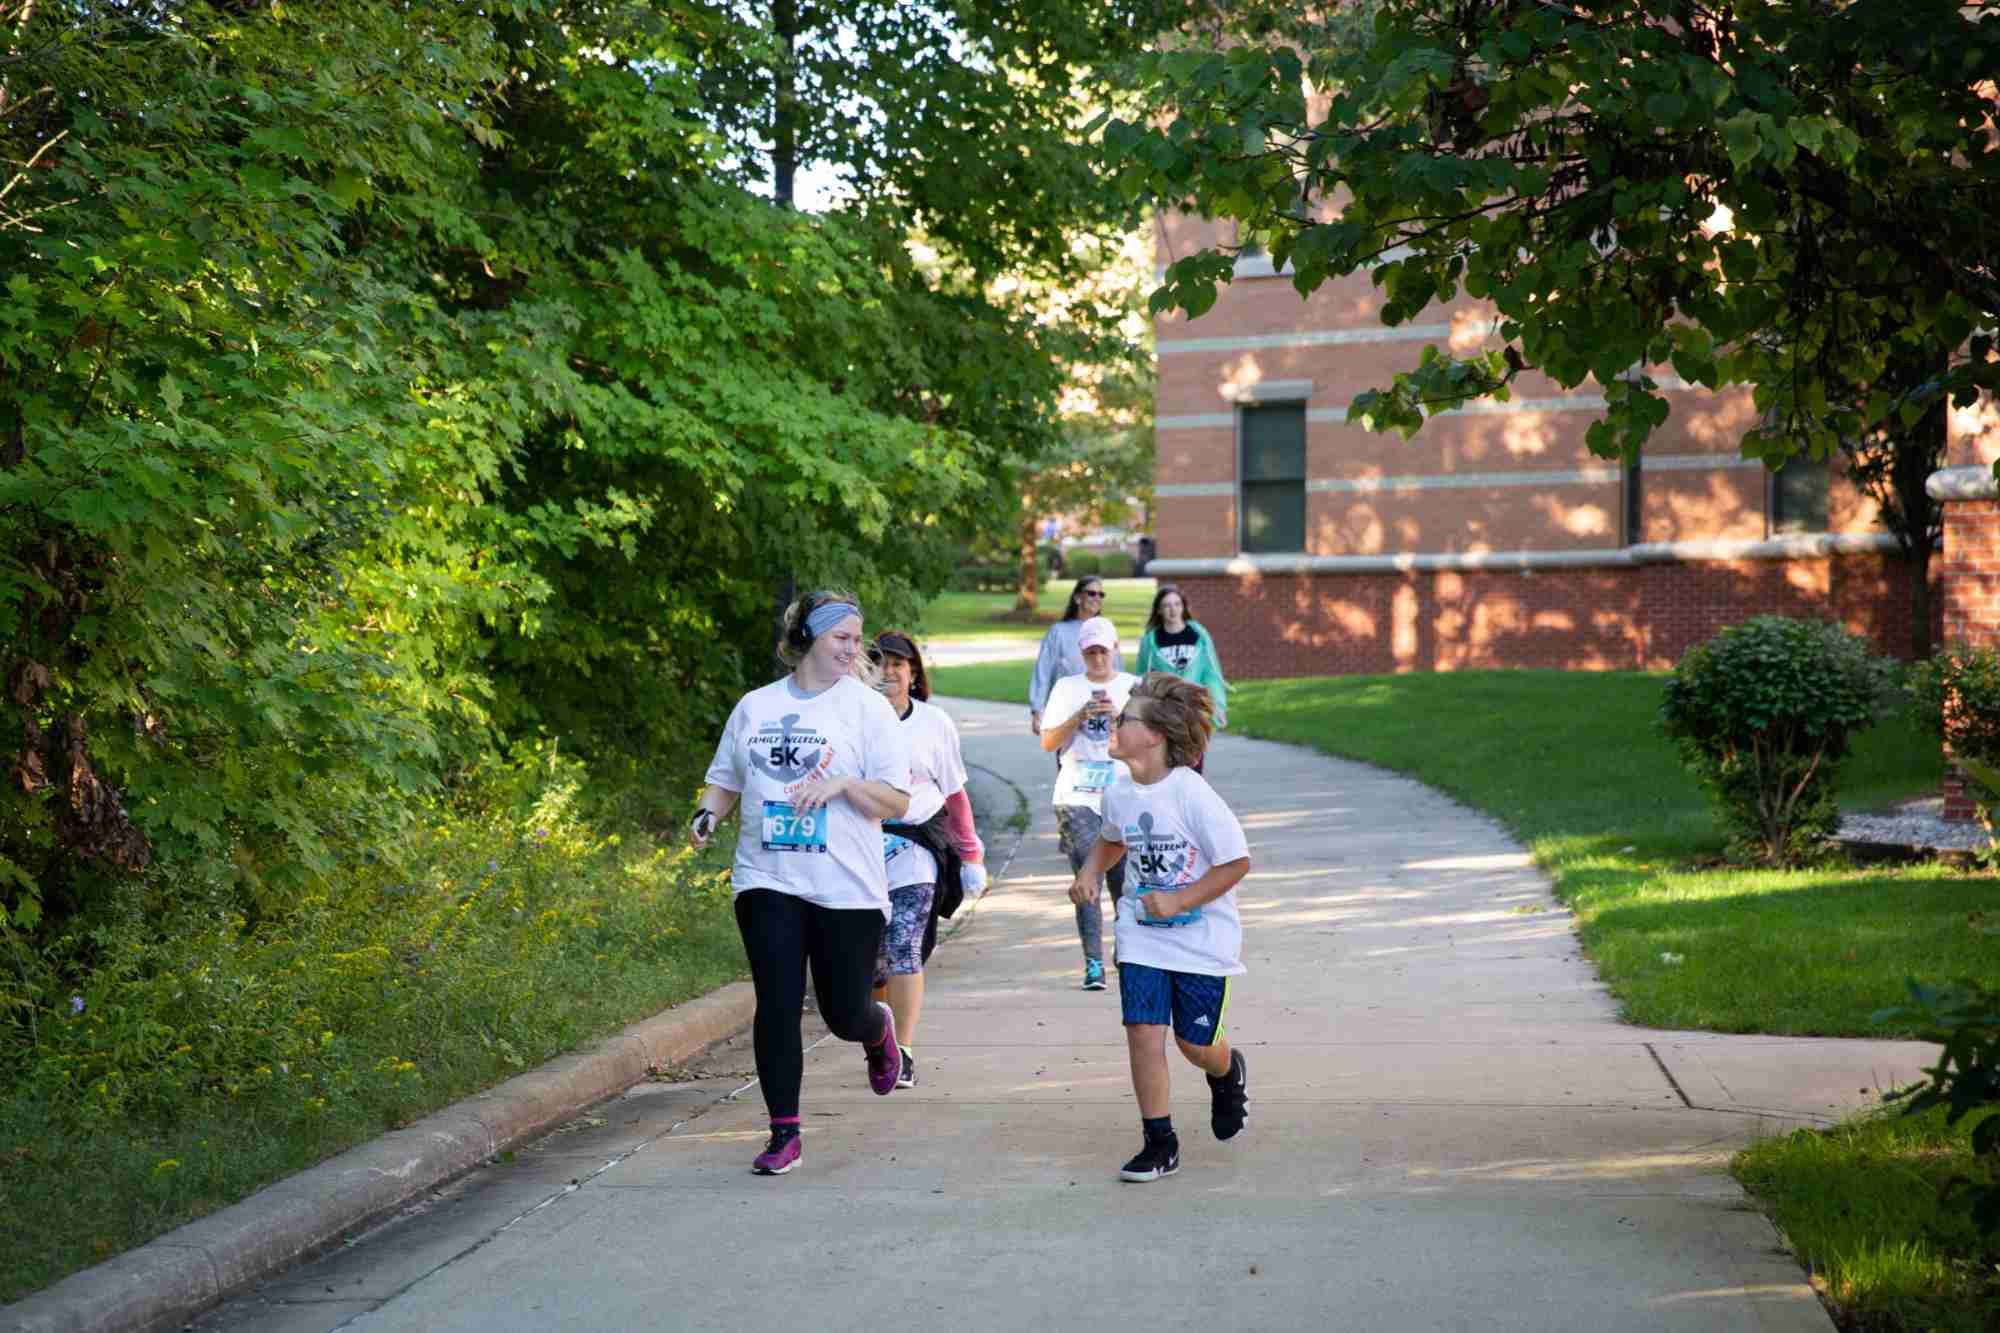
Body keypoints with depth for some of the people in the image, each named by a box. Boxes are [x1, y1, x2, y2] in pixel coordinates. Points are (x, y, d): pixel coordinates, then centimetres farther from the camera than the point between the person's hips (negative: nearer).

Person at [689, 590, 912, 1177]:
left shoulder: (869, 709, 1)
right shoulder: (755, 706, 10)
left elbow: (897, 802, -3)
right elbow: (726, 779, 20)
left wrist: (843, 783, -19)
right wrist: (707, 814, -1)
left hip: (846, 887, -2)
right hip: (768, 881, 2)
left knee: (845, 1015, 3)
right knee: (777, 1005, -7)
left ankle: (879, 1030, 41)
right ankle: (784, 1133, 3)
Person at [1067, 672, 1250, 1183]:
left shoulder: (1191, 795, -21)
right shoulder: (1119, 795, -1)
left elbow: (1237, 862, -17)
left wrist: (1178, 901, -20)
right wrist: (1089, 873, 3)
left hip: (1201, 936, -4)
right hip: (1143, 935, 4)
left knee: (1196, 1043, 5)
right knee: (1143, 1030, -8)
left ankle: (1228, 1074, 42)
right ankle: (1159, 1143, 3)